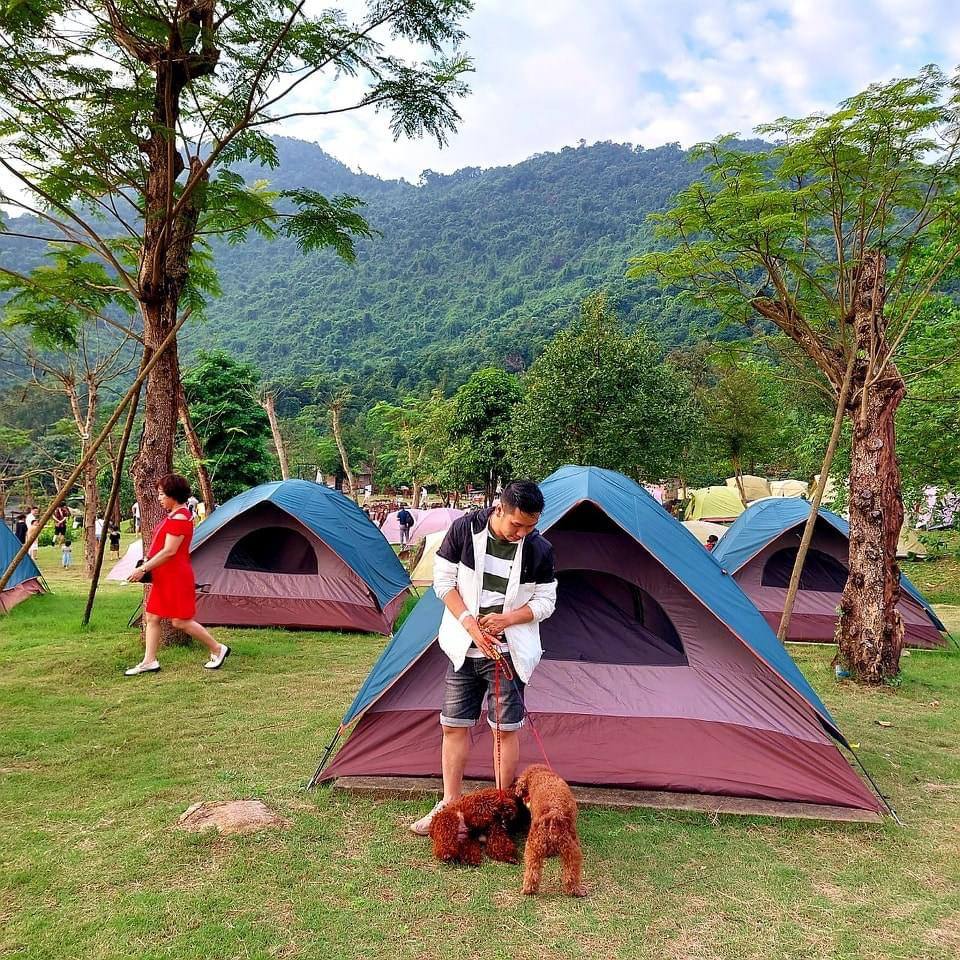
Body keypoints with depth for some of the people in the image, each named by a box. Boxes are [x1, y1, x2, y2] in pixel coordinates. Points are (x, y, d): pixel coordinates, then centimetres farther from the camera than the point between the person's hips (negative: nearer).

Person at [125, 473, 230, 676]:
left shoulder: (180, 517, -18)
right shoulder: (173, 515, 14)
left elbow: (169, 551, -22)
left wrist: (143, 569, -19)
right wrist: (146, 566, 13)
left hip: (176, 576, -10)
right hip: (163, 576, 10)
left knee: (180, 621, -4)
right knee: (151, 617, 9)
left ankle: (218, 649, 8)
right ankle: (149, 662, 14)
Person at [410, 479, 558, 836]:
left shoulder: (539, 550, -12)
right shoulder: (465, 529, -12)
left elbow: (545, 602, -3)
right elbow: (443, 580, -5)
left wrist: (507, 619, -20)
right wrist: (469, 623, -15)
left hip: (507, 652, -1)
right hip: (464, 647, 1)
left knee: (506, 728, 5)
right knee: (453, 725, 8)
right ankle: (449, 804, 23)